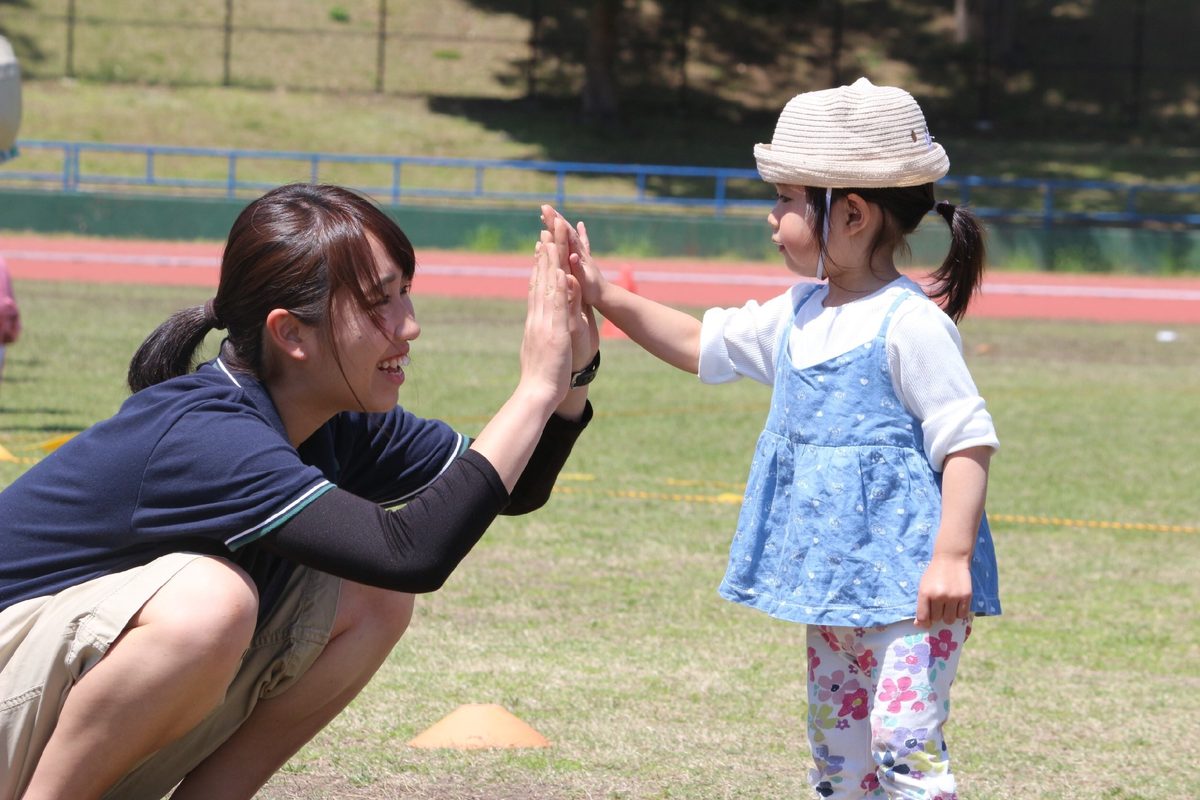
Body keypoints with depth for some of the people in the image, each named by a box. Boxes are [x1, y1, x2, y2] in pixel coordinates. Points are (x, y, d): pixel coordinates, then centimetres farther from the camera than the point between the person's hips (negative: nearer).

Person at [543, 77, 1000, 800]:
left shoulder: (911, 325, -17)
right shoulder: (800, 316, 11)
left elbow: (968, 441, -18)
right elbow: (702, 343, 22)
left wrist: (952, 556, -25)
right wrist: (605, 294, 13)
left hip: (907, 581, -9)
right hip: (835, 578, 9)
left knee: (904, 740, -17)